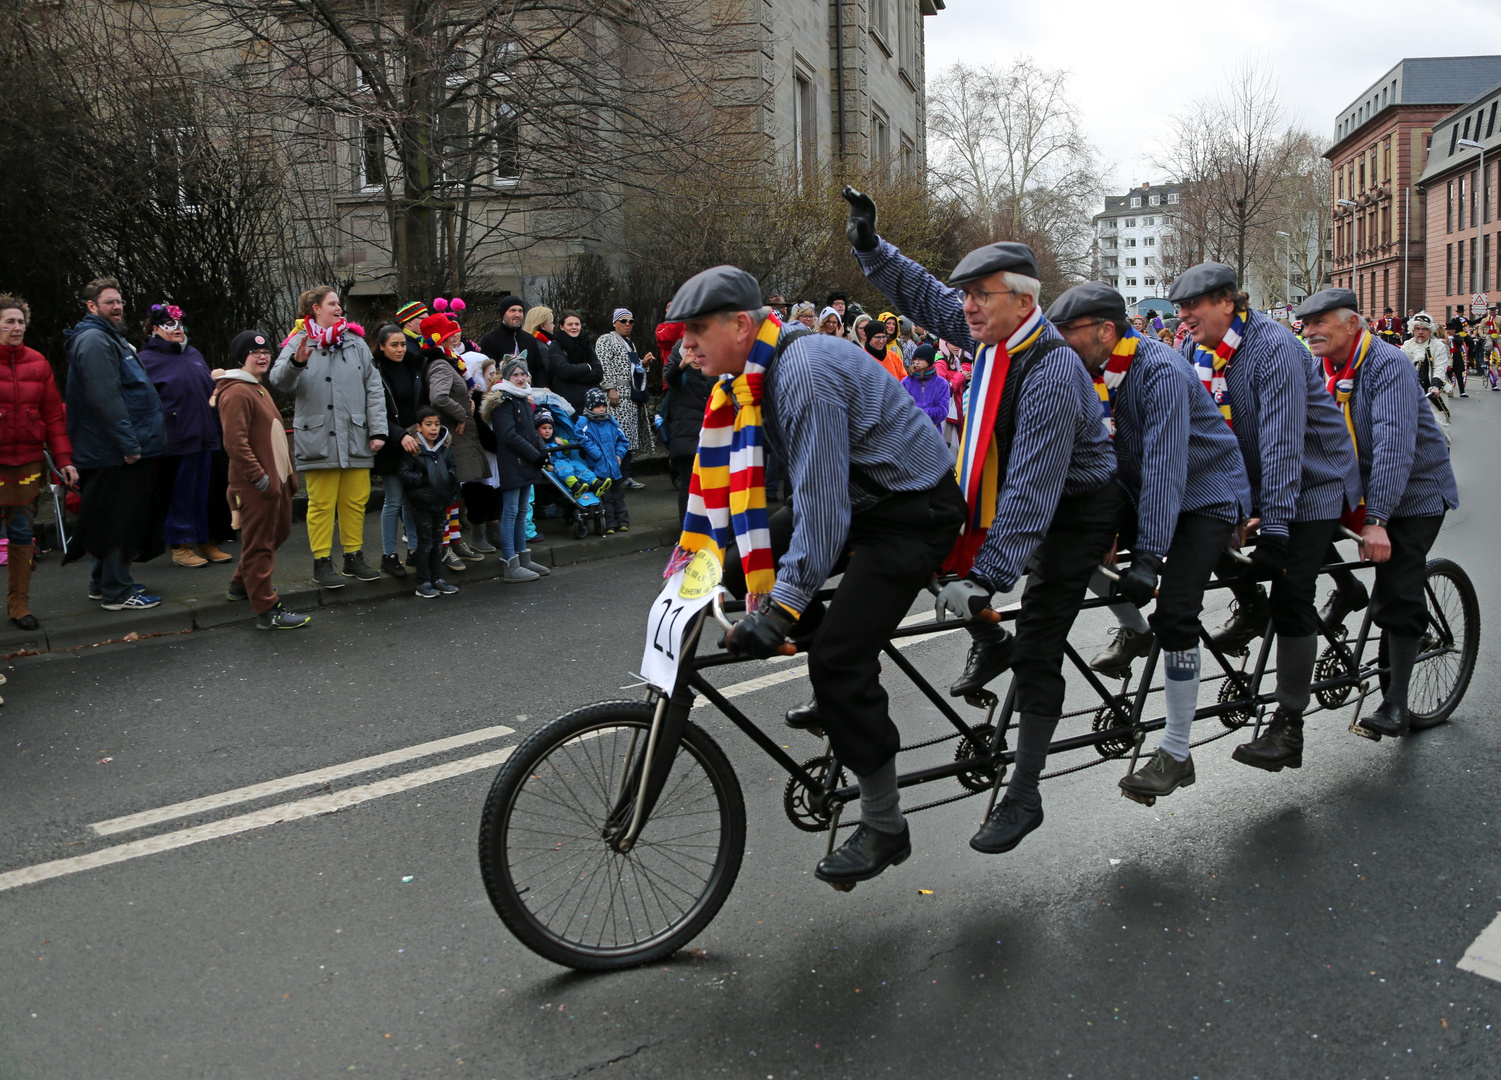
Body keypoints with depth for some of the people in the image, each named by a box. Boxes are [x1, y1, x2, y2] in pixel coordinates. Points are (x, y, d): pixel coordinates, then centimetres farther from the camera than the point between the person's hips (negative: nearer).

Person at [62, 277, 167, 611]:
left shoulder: (110, 337, 21)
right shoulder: (94, 340, -14)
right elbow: (105, 398, -23)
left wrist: (136, 439, 25)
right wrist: (128, 443, -24)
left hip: (120, 448, 11)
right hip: (114, 451, -11)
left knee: (117, 519, 17)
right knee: (120, 520, -5)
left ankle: (104, 583, 26)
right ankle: (116, 593, 1)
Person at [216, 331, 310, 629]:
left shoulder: (258, 389, 19)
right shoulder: (236, 392, -14)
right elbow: (235, 443, -22)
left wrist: (289, 473, 19)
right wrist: (260, 478, -23)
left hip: (275, 479, 11)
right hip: (255, 484, -11)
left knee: (278, 533, 22)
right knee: (259, 544, -5)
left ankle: (241, 584, 39)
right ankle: (267, 611, -1)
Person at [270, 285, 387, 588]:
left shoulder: (356, 342, 11)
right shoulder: (300, 342, 1)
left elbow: (374, 389, 8)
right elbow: (279, 381, -10)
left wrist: (378, 430, 1)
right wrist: (295, 363, -31)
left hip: (356, 439, 4)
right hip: (318, 439, -4)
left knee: (356, 501, 10)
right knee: (322, 504, 1)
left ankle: (354, 557, 22)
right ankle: (322, 563, 10)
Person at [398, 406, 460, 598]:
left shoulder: (445, 450, 8)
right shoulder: (412, 450, -10)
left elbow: (452, 470, 17)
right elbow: (405, 474, -13)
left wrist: (451, 477, -4)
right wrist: (424, 479, -21)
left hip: (441, 503, 6)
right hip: (422, 504, -6)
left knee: (438, 542, 13)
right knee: (425, 543, 0)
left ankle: (437, 578, 21)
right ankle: (423, 582, 7)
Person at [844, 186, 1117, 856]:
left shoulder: (1052, 374, -32)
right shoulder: (994, 334, -7)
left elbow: (1030, 490, -37)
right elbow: (923, 294, 8)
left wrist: (989, 577, -40)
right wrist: (870, 247, -4)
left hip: (1077, 509, -8)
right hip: (1021, 494, 9)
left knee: (1039, 651, -7)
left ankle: (1024, 796, 5)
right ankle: (990, 643, 18)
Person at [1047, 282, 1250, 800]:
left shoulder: (1162, 372, -28)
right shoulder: (1089, 371, -6)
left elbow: (1165, 466, -34)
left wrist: (1148, 557, -38)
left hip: (1206, 495, -7)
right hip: (1140, 491, 7)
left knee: (1174, 615, -17)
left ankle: (1176, 753, -4)